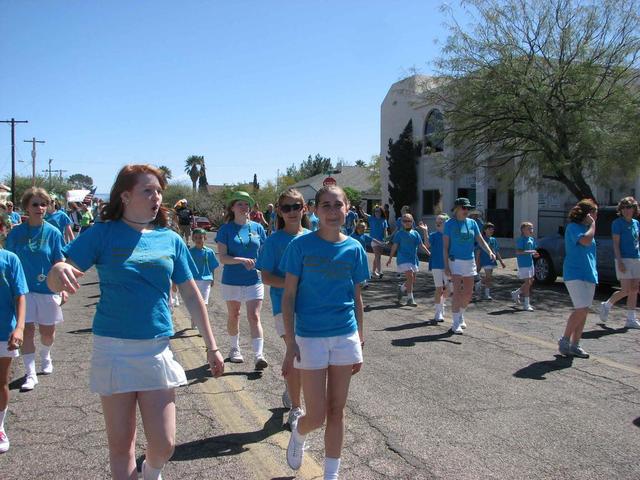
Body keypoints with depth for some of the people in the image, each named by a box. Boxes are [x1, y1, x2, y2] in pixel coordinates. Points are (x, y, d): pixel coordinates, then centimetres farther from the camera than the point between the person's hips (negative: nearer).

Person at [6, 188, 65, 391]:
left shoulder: (53, 232, -5)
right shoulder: (16, 232, -2)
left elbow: (59, 263, -3)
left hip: (47, 289, 0)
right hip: (24, 289, 0)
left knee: (48, 331, 11)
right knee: (27, 330, -2)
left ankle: (45, 356, 41)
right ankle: (30, 374, 8)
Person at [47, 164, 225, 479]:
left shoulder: (171, 240, 5)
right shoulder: (104, 233, -2)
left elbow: (191, 296, 8)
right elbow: (56, 283, -8)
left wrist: (211, 346, 8)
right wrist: (58, 270, -32)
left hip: (157, 349, 2)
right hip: (113, 347, -2)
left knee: (164, 444, 3)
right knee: (120, 443, 8)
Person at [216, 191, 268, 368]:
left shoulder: (257, 228, 2)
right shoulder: (226, 229, -5)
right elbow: (222, 257, -12)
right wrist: (241, 260, -26)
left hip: (254, 280, 0)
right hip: (232, 281, 0)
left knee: (254, 316, -6)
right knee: (233, 316, 14)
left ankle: (259, 355, -9)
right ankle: (235, 349, 32)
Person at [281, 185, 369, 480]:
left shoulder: (354, 249, 1)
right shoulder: (301, 245, -8)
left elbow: (356, 298, 8)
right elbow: (288, 296, -7)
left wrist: (359, 342, 9)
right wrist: (290, 344, -12)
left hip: (345, 336, 3)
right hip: (310, 337, -3)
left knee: (337, 411, 11)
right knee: (316, 416, 1)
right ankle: (298, 435, 36)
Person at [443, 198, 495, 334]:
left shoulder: (472, 223, 7)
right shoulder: (449, 224, -4)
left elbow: (481, 241, 5)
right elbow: (445, 246, -5)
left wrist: (490, 252, -14)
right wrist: (446, 265, -12)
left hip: (470, 261, 5)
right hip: (456, 261, -5)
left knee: (468, 293, 9)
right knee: (458, 292, -10)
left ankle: (460, 315, 33)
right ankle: (456, 323, -2)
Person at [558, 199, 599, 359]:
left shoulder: (586, 228, 17)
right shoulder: (573, 227, -9)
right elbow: (586, 241, -26)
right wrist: (592, 224, -13)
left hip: (589, 275, 9)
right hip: (575, 274, -9)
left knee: (583, 311, 7)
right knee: (581, 309, -17)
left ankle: (575, 345, 13)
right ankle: (564, 341, -5)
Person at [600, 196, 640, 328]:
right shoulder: (617, 223, -6)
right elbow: (616, 244, -11)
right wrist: (620, 262, -19)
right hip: (624, 259, -6)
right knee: (626, 290, -9)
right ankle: (606, 305, 15)